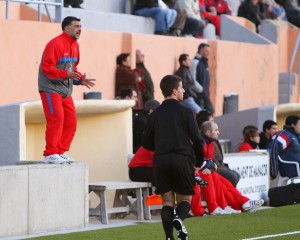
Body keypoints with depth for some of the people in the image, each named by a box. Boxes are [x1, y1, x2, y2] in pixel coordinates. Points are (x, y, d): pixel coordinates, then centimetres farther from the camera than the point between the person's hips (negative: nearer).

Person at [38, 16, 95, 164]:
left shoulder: (74, 45, 13)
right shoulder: (55, 44, -16)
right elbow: (47, 68, -21)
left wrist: (80, 79, 3)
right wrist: (66, 74, -31)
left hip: (66, 90, 9)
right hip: (51, 89, -9)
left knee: (70, 121, 5)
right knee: (56, 119, -14)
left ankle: (61, 152, 14)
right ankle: (50, 154, -10)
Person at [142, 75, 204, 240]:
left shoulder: (155, 114, 10)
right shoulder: (185, 112, -1)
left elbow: (146, 143, 14)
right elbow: (196, 139, -4)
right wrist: (200, 160, 11)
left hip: (160, 160, 3)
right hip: (182, 158, -3)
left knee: (167, 201, 7)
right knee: (185, 198, 7)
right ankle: (179, 218, -24)